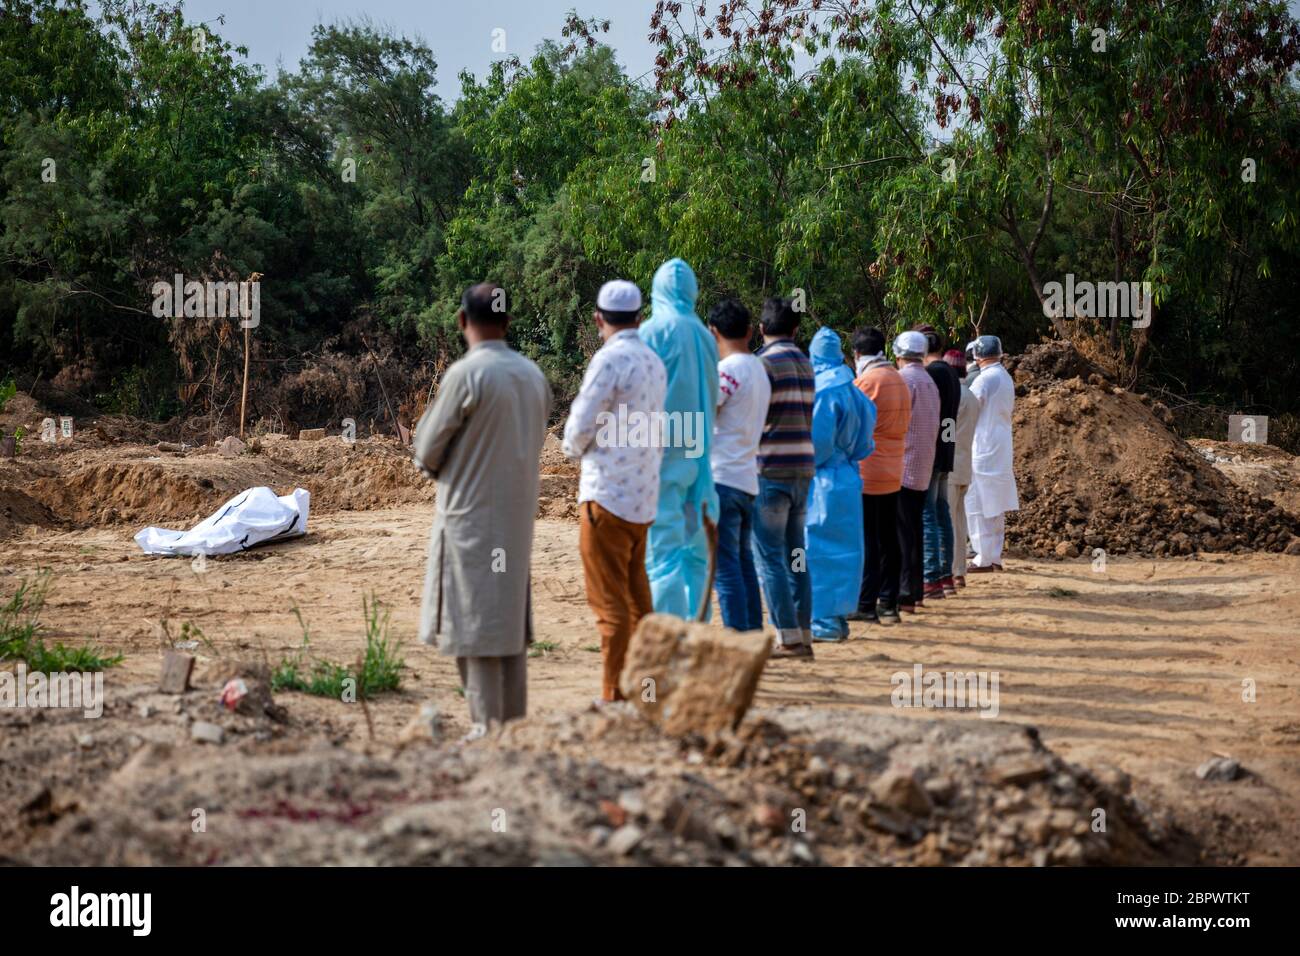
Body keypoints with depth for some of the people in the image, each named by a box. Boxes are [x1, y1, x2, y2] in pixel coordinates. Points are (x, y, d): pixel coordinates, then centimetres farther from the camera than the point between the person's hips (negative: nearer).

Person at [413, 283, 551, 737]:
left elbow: (427, 450, -8)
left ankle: (487, 728, -3)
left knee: (475, 624, -2)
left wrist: (441, 471, 13)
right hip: (519, 513, 7)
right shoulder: (534, 375, 6)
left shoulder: (465, 374, -14)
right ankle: (514, 722, 16)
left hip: (470, 516, -7)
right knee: (512, 622, 13)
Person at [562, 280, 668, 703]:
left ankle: (614, 697, -5)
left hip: (608, 496, -8)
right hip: (645, 496, 8)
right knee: (636, 597, 15)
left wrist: (574, 447, 8)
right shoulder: (654, 362, 12)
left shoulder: (609, 359, -13)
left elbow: (581, 426, -11)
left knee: (610, 602, -5)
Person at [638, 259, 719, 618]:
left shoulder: (653, 331, -6)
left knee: (663, 548, -7)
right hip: (698, 455, 6)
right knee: (694, 549, 10)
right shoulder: (704, 336, 11)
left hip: (662, 454, -6)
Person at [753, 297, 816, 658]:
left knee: (769, 557, -3)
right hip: (803, 468, 7)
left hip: (771, 470, -7)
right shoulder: (805, 364, 13)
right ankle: (803, 636, 12)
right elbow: (806, 420, 14)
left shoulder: (765, 363, -10)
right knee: (795, 557, 11)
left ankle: (788, 637, -5)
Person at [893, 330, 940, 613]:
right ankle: (915, 592, 18)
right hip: (924, 467, 8)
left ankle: (905, 595, -12)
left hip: (902, 465, -8)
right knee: (914, 530, 14)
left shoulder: (903, 379, -11)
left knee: (903, 533, -9)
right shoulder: (930, 382, 16)